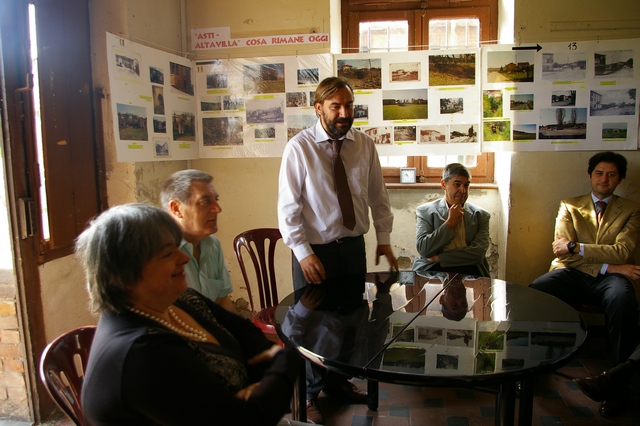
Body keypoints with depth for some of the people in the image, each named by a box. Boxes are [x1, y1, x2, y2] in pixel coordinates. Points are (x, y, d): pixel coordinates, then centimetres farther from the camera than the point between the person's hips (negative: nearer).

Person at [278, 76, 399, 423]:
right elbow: (288, 207, -11)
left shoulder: (365, 145, 2)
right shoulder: (299, 147, -10)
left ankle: (337, 381, 40)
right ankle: (308, 395, 31)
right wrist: (303, 253, -16)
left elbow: (378, 197, 8)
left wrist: (384, 240, 3)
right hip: (315, 251, -4)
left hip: (354, 247, 4)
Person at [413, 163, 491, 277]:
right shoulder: (425, 211, 9)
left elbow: (478, 253, -2)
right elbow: (422, 250, -4)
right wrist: (450, 223, -4)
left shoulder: (480, 215, 12)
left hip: (468, 270, 2)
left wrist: (439, 258, -7)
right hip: (433, 269, -1)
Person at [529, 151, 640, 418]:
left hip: (609, 277, 0)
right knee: (534, 290, -31)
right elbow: (565, 254, 2)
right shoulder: (570, 206, 15)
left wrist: (575, 247, -9)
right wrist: (607, 265, -9)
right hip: (572, 274, 1)